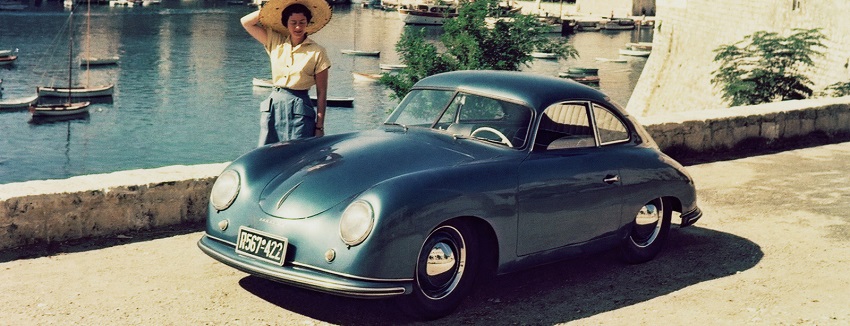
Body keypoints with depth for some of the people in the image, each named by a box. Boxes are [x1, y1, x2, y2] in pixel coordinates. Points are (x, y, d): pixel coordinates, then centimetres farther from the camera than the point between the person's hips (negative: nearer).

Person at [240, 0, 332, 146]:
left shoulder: (317, 52, -3)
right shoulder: (275, 42, 8)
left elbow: (321, 92, -1)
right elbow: (246, 22, 10)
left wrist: (320, 126, -3)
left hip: (300, 109, -3)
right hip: (274, 105, 4)